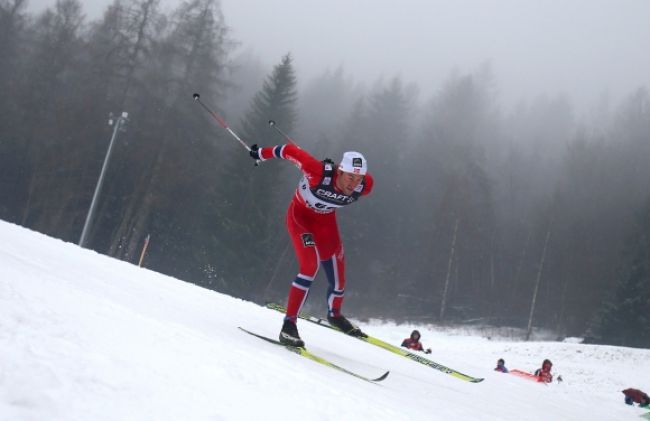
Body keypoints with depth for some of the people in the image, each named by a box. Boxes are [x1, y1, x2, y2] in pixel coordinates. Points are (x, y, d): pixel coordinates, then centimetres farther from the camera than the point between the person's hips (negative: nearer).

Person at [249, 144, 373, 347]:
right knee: (311, 265, -25)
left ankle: (334, 314, 40)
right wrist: (261, 153, -10)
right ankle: (289, 324, -18)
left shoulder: (364, 186, -26)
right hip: (300, 214, -5)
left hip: (326, 220, 5)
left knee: (338, 276, 9)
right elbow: (290, 150, -25)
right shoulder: (319, 172, -39)